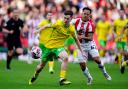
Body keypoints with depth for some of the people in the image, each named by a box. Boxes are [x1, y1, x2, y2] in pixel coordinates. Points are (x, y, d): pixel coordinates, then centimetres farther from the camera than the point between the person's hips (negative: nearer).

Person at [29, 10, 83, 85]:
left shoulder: (71, 29, -7)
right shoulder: (58, 23, -17)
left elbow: (76, 39, 9)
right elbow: (47, 26, -5)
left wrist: (81, 50, 11)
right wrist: (38, 31, -13)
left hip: (59, 47, 1)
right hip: (49, 46, -1)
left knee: (65, 57, -32)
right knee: (42, 65, 12)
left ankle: (62, 79, -27)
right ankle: (35, 76, 46)